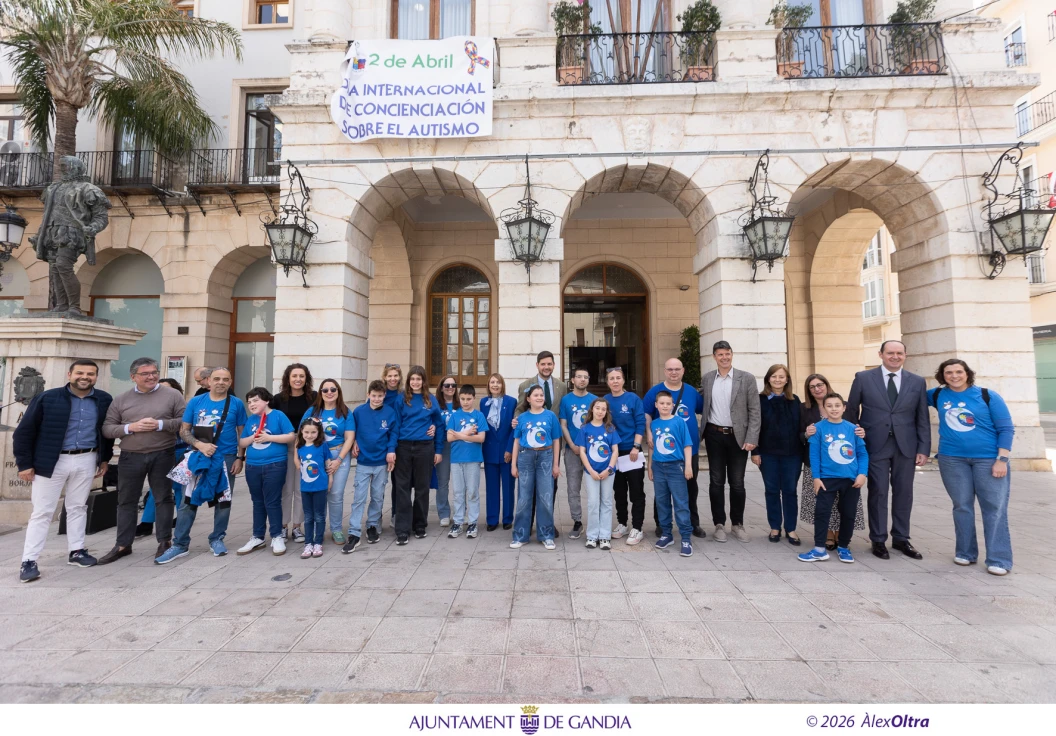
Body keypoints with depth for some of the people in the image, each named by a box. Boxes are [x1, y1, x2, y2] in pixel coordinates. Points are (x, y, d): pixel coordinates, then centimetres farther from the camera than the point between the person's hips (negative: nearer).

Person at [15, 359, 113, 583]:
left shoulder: (104, 400, 1)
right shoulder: (47, 398, -9)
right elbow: (24, 431, -4)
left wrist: (105, 458, 12)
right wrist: (24, 463, -7)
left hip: (86, 460, 3)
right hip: (51, 461, -3)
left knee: (78, 507, 14)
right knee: (42, 511, 3)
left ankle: (76, 551, 24)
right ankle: (29, 561, 12)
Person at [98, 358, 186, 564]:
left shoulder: (172, 395, -2)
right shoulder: (121, 400, 6)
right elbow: (106, 428, 4)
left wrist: (160, 424, -17)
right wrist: (130, 427, -13)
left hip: (163, 456, -2)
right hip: (130, 457, 3)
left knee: (163, 499, 7)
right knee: (126, 501, 12)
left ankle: (165, 542, 18)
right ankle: (123, 545, 25)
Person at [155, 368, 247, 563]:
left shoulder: (237, 404, -1)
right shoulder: (195, 402, 1)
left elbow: (242, 433, 3)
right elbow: (183, 430, 2)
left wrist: (240, 458, -4)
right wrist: (200, 445, -16)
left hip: (226, 458, 0)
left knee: (223, 501, 9)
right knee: (189, 500, 4)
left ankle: (217, 539, 24)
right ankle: (180, 544, 15)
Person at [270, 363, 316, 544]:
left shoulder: (314, 398, -2)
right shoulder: (278, 399, 0)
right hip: (284, 447, 0)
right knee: (285, 489, 5)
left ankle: (296, 527, 19)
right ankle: (283, 526, 19)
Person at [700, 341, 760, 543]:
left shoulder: (747, 378, -3)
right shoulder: (706, 378, 5)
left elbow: (754, 411, -5)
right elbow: (702, 405, 15)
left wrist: (751, 439, -11)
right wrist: (704, 428, 4)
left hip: (738, 436, -2)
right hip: (714, 436, 2)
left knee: (737, 483, 6)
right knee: (716, 481, 7)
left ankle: (737, 524, 22)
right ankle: (719, 524, 18)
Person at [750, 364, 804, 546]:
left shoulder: (795, 400, 6)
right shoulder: (760, 400, -1)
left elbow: (800, 426, 6)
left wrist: (803, 451, 2)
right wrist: (755, 451, -6)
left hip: (792, 453, 1)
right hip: (768, 453, -1)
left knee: (789, 491, 7)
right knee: (771, 491, 7)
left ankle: (790, 529, 19)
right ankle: (775, 527, 19)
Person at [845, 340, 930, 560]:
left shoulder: (917, 382, 7)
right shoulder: (863, 378, 0)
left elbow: (922, 419, 6)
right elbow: (851, 411, 4)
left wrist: (924, 449, 1)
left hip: (906, 447, 2)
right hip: (875, 445, -2)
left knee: (903, 493, 9)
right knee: (878, 492, 3)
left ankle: (901, 538, 24)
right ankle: (878, 540, 14)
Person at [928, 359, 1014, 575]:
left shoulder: (988, 396, -3)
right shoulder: (938, 395, 4)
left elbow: (1006, 429, -4)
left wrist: (1002, 459, -10)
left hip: (988, 458, -2)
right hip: (952, 459, 2)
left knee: (994, 509, -1)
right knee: (962, 507, 8)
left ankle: (998, 559, 7)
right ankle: (965, 553, 18)